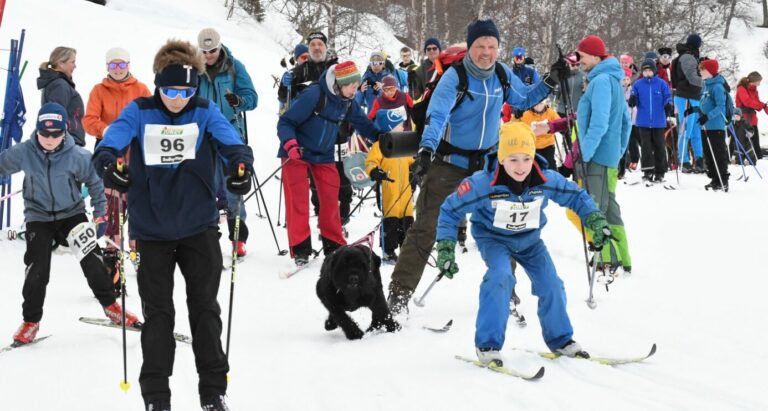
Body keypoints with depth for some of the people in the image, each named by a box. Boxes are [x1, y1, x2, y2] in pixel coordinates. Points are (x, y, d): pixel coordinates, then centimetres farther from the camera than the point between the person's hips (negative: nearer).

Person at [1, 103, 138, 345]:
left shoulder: (77, 156, -18)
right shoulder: (23, 153, -18)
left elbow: (95, 182, -2)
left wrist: (100, 214, 3)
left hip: (72, 213, 0)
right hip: (39, 217, 0)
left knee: (91, 259, -4)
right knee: (37, 270, -6)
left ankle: (110, 305, 16)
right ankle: (30, 321, 10)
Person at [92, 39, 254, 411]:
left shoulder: (205, 112, -3)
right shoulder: (139, 112, -5)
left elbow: (230, 140, -16)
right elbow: (110, 142, -16)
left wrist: (241, 163, -38)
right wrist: (108, 163, -38)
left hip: (199, 227, 0)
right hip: (151, 230, 0)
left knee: (205, 307, 8)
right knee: (157, 313, 6)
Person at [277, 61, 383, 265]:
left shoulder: (348, 103, -4)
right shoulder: (313, 95, -24)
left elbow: (362, 123, 13)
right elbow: (286, 122, -22)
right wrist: (290, 145, -36)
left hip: (324, 156, 6)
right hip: (296, 153, -6)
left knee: (330, 199, 5)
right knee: (298, 199, -6)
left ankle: (334, 246, 17)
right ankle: (300, 249, 1)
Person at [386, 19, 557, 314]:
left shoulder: (503, 75, -1)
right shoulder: (455, 76, -17)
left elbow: (524, 100, 17)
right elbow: (437, 114, -29)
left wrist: (550, 82, 3)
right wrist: (427, 148, -45)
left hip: (487, 163, 5)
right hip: (449, 162, -5)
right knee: (426, 227, -7)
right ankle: (400, 291, -2)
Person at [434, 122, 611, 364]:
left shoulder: (546, 181, -23)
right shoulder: (483, 184, -30)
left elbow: (576, 197, -4)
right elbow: (450, 210, -18)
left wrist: (597, 221, -16)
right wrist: (445, 249, -21)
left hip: (529, 240, 4)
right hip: (494, 238, -4)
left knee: (551, 284, -1)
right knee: (500, 277, -29)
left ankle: (560, 340, 24)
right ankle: (487, 345, -18)